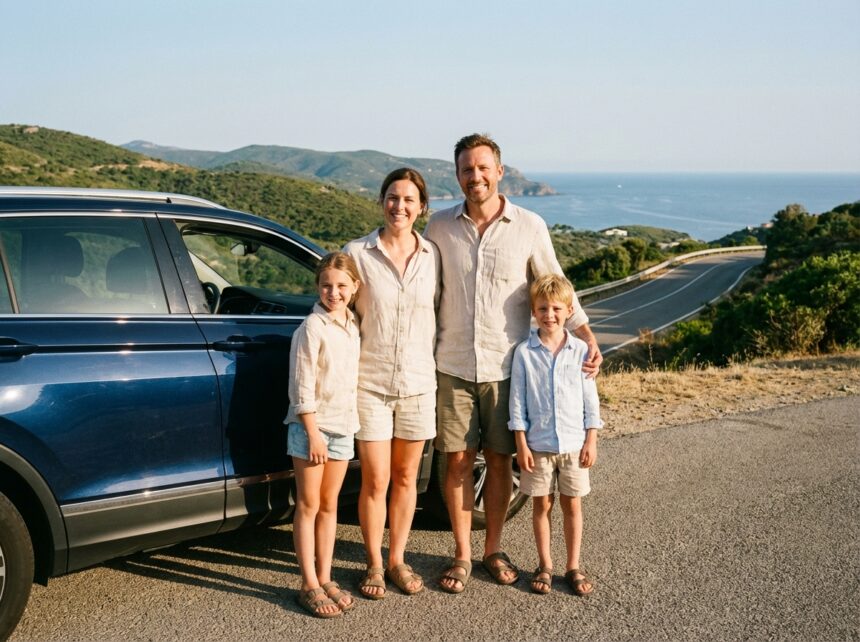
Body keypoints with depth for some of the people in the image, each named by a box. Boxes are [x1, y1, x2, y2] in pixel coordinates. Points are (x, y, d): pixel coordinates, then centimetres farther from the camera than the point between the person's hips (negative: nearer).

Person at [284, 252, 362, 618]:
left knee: (329, 505, 12)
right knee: (308, 506, 2)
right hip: (310, 426, -6)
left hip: (343, 425, 6)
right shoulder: (312, 328, -13)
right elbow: (302, 388, -15)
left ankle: (325, 579, 20)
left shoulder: (353, 325, 7)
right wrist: (313, 434, -17)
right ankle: (309, 586, 8)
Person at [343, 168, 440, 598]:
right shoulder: (357, 253, -5)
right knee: (375, 481, 3)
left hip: (418, 384, 2)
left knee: (405, 478, 12)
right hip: (370, 383, -2)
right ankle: (374, 564, 21)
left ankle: (397, 559, 28)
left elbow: (441, 316, 10)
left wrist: (436, 369, 5)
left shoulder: (433, 257, 2)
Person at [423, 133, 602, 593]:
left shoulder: (530, 227, -3)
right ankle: (462, 555, 20)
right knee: (457, 461, 5)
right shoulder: (439, 227, 0)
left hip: (506, 367, 0)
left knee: (499, 460, 9)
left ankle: (493, 550, 26)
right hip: (453, 366, 1)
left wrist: (586, 335, -7)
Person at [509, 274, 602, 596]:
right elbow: (518, 402, -3)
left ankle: (573, 566, 22)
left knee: (572, 505, 10)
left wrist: (591, 441, 0)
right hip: (538, 444, -1)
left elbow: (590, 399, 3)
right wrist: (521, 444, -6)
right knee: (541, 505, 10)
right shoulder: (524, 352, -5)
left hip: (574, 443, 1)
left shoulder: (581, 350, -1)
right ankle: (545, 565, 24)